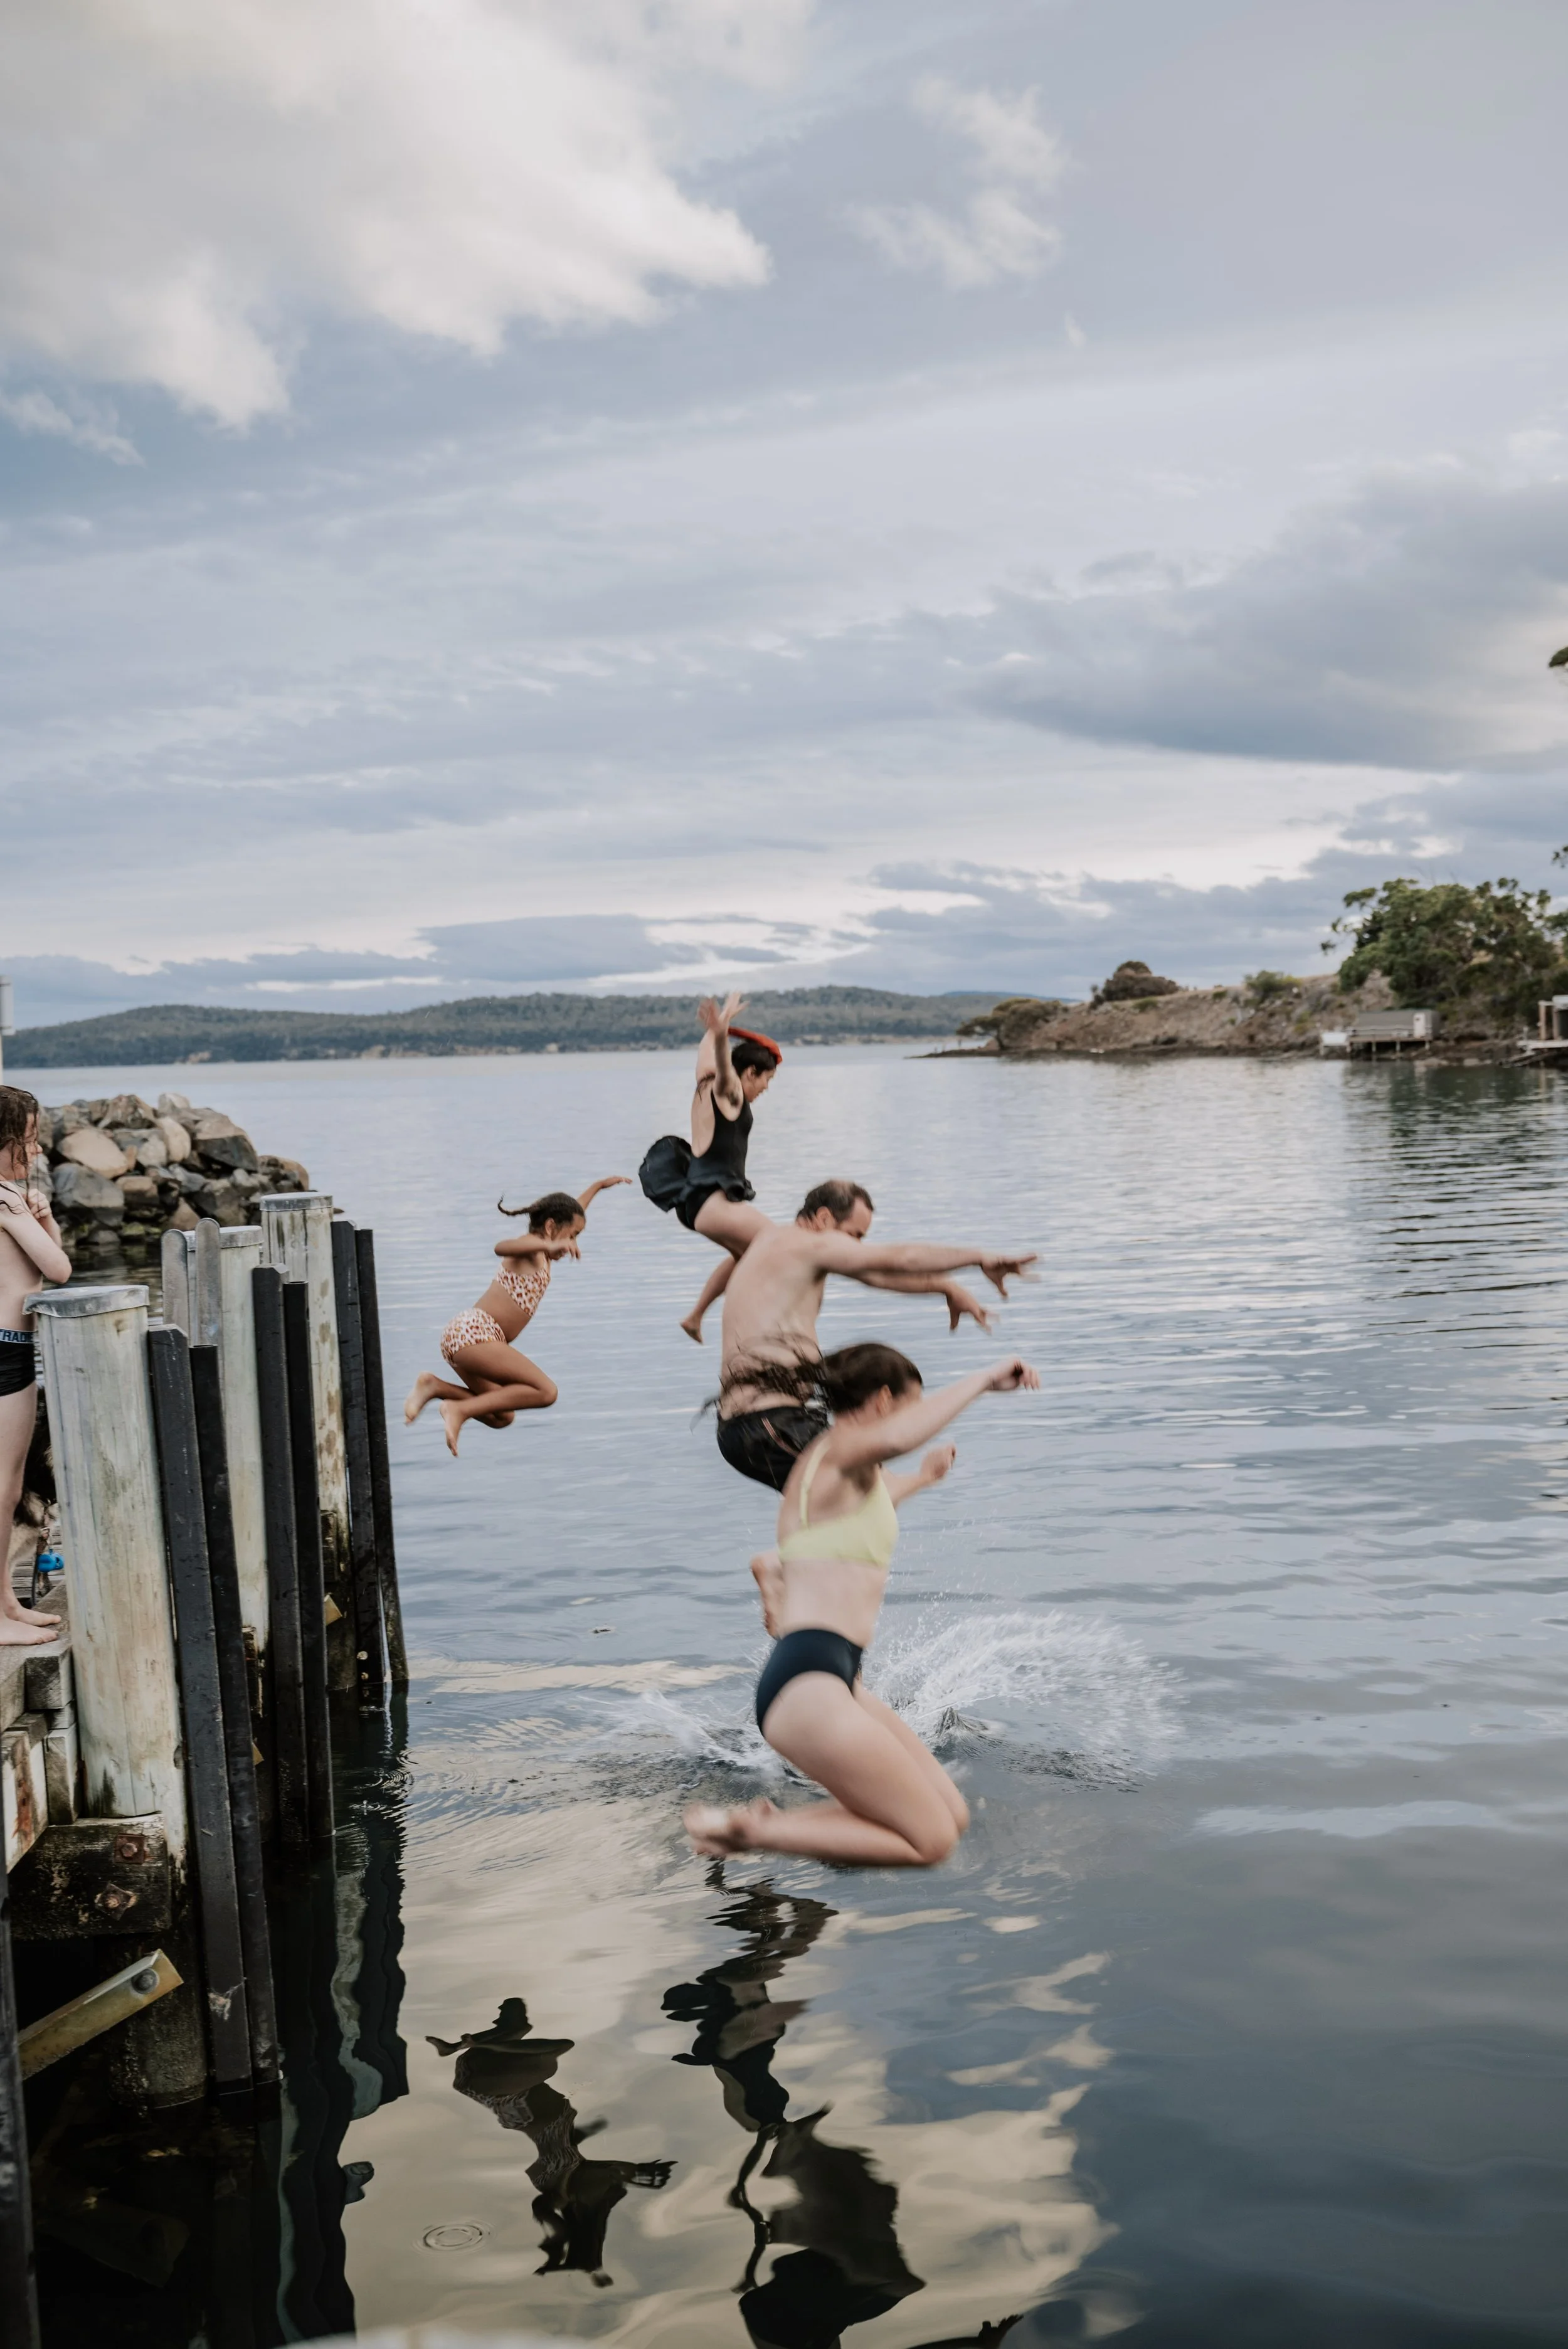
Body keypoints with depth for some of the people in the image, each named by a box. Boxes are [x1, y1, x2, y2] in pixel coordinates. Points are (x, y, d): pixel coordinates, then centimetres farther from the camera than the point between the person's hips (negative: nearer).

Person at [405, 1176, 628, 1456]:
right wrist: (549, 1247, -46)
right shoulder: (530, 1246, -4)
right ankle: (460, 1410, -21)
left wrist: (598, 1186, 52)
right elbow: (502, 1246, -32)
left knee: (502, 1417, 15)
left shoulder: (539, 1252, 23)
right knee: (546, 1391, -18)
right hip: (474, 1333, -10)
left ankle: (434, 1386, 4)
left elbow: (570, 1213, 43)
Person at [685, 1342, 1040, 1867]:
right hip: (808, 1687, -11)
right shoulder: (837, 1452, -8)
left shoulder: (842, 1477, 21)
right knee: (932, 1840, -7)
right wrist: (983, 1379, -23)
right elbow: (894, 1438, -34)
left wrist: (920, 1479, 64)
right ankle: (754, 1832, -5)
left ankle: (769, 1822, 8)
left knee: (953, 1815, 11)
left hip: (833, 1682, 11)